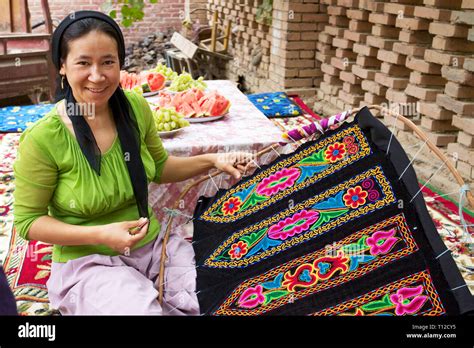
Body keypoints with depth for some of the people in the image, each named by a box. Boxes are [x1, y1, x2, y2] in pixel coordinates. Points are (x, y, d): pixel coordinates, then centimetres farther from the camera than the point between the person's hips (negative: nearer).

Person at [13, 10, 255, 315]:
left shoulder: (135, 108, -6)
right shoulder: (42, 139, -20)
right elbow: (27, 220, -11)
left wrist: (212, 161, -4)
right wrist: (101, 235, -22)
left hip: (152, 244, 4)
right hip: (87, 262, -4)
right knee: (144, 308, -29)